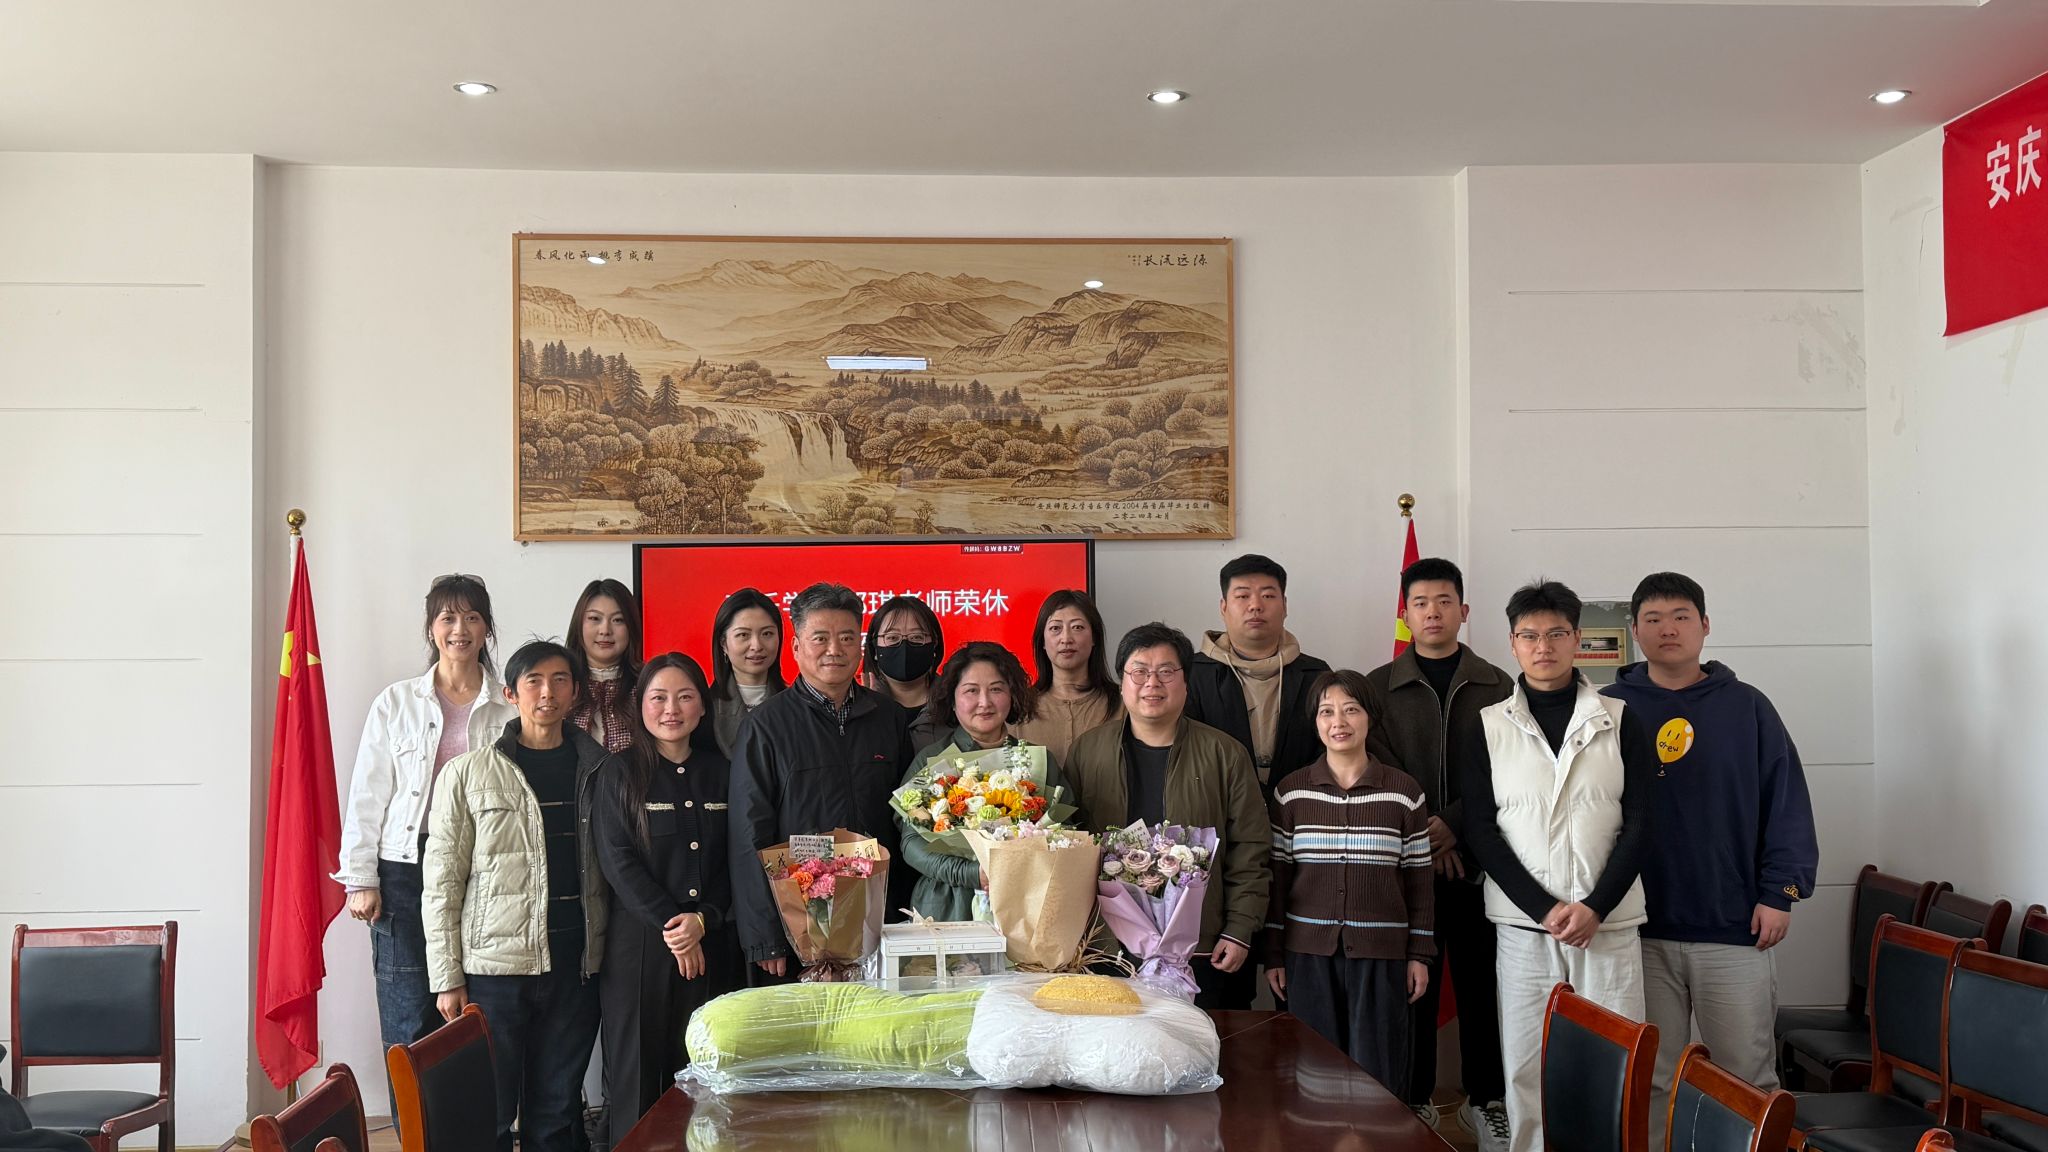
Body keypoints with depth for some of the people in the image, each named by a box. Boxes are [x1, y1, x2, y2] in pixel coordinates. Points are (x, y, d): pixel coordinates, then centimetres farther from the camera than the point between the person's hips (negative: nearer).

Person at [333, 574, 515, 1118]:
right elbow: (367, 794, 5)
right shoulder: (396, 703, 6)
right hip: (408, 871, 0)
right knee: (411, 1022, 0)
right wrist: (361, 879, 0)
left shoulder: (510, 707, 4)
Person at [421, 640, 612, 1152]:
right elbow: (442, 881, 0)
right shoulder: (467, 774, 0)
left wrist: (610, 952, 2)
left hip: (575, 967, 3)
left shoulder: (598, 769, 8)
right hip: (494, 965, -2)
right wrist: (448, 978, -5)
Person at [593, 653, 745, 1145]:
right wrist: (670, 924, -13)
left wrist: (703, 920, -9)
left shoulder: (720, 773, 10)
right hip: (639, 948, -2)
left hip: (713, 947, 2)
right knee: (638, 1073, 2)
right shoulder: (619, 773, 2)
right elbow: (617, 861, -7)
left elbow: (737, 862, 6)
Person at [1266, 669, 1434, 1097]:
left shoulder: (1404, 791, 2)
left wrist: (1420, 954, 4)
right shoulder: (1290, 790, 3)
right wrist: (1272, 954, 4)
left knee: (1378, 1075, 1)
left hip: (1381, 953, 0)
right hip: (1308, 951, 1)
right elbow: (1277, 877, 6)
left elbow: (1419, 879, 6)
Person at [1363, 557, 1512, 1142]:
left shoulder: (1495, 686, 6)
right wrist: (1423, 836, -12)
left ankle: (1485, 1099, 19)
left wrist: (1453, 825, -14)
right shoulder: (1379, 687, 6)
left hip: (1475, 858, 1)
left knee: (1480, 983, 6)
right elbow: (1380, 772, -2)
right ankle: (1416, 1100, 15)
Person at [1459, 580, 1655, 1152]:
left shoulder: (1619, 720, 5)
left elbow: (1638, 822, 1)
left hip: (1608, 924, 0)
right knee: (1525, 1069, 2)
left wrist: (1594, 908, -10)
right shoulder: (1489, 726, 5)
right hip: (1523, 926, 0)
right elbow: (1480, 829, 0)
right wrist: (1545, 909, -9)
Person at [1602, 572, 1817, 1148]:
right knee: (1648, 1078, 9)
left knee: (1746, 1073, 7)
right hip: (1641, 930, 1)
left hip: (1735, 928, 0)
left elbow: (1787, 803, 2)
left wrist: (1781, 892, -4)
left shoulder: (1746, 707, 3)